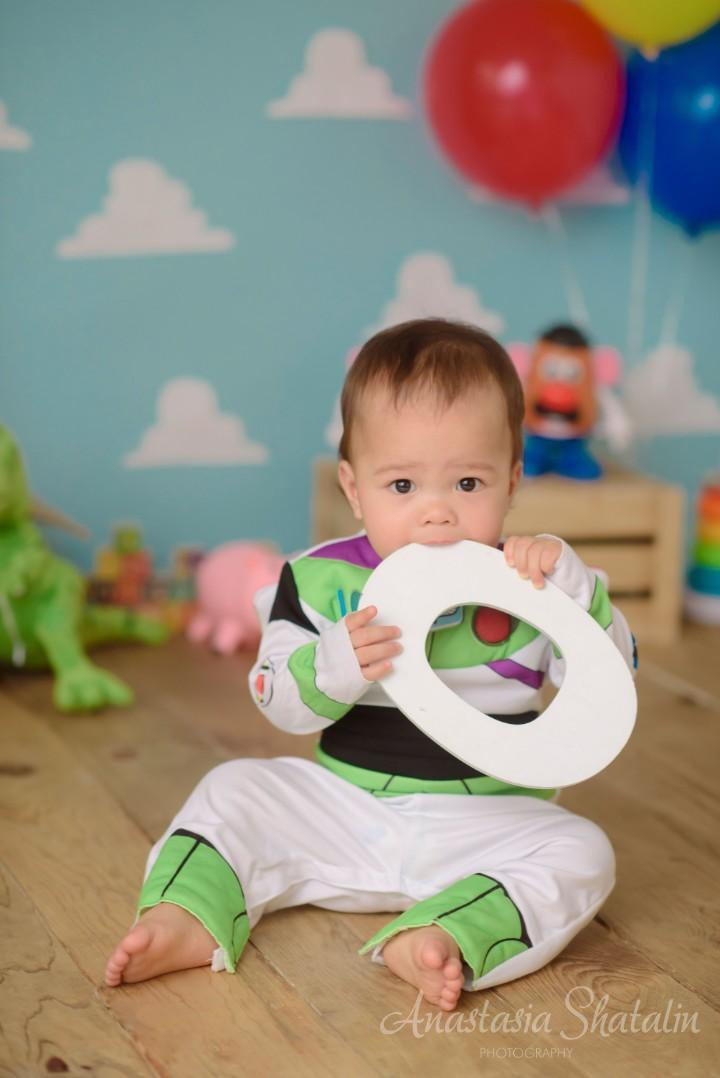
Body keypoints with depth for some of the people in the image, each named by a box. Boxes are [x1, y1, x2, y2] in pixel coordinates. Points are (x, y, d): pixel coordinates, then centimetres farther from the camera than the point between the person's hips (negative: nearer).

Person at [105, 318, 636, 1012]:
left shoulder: (531, 584, -5)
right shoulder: (323, 580, -5)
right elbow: (280, 705, -8)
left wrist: (573, 588, -25)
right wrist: (335, 667, -31)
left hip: (488, 819, -1)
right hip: (345, 807, 2)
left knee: (581, 854, -26)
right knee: (236, 789, -6)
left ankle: (438, 940, -41)